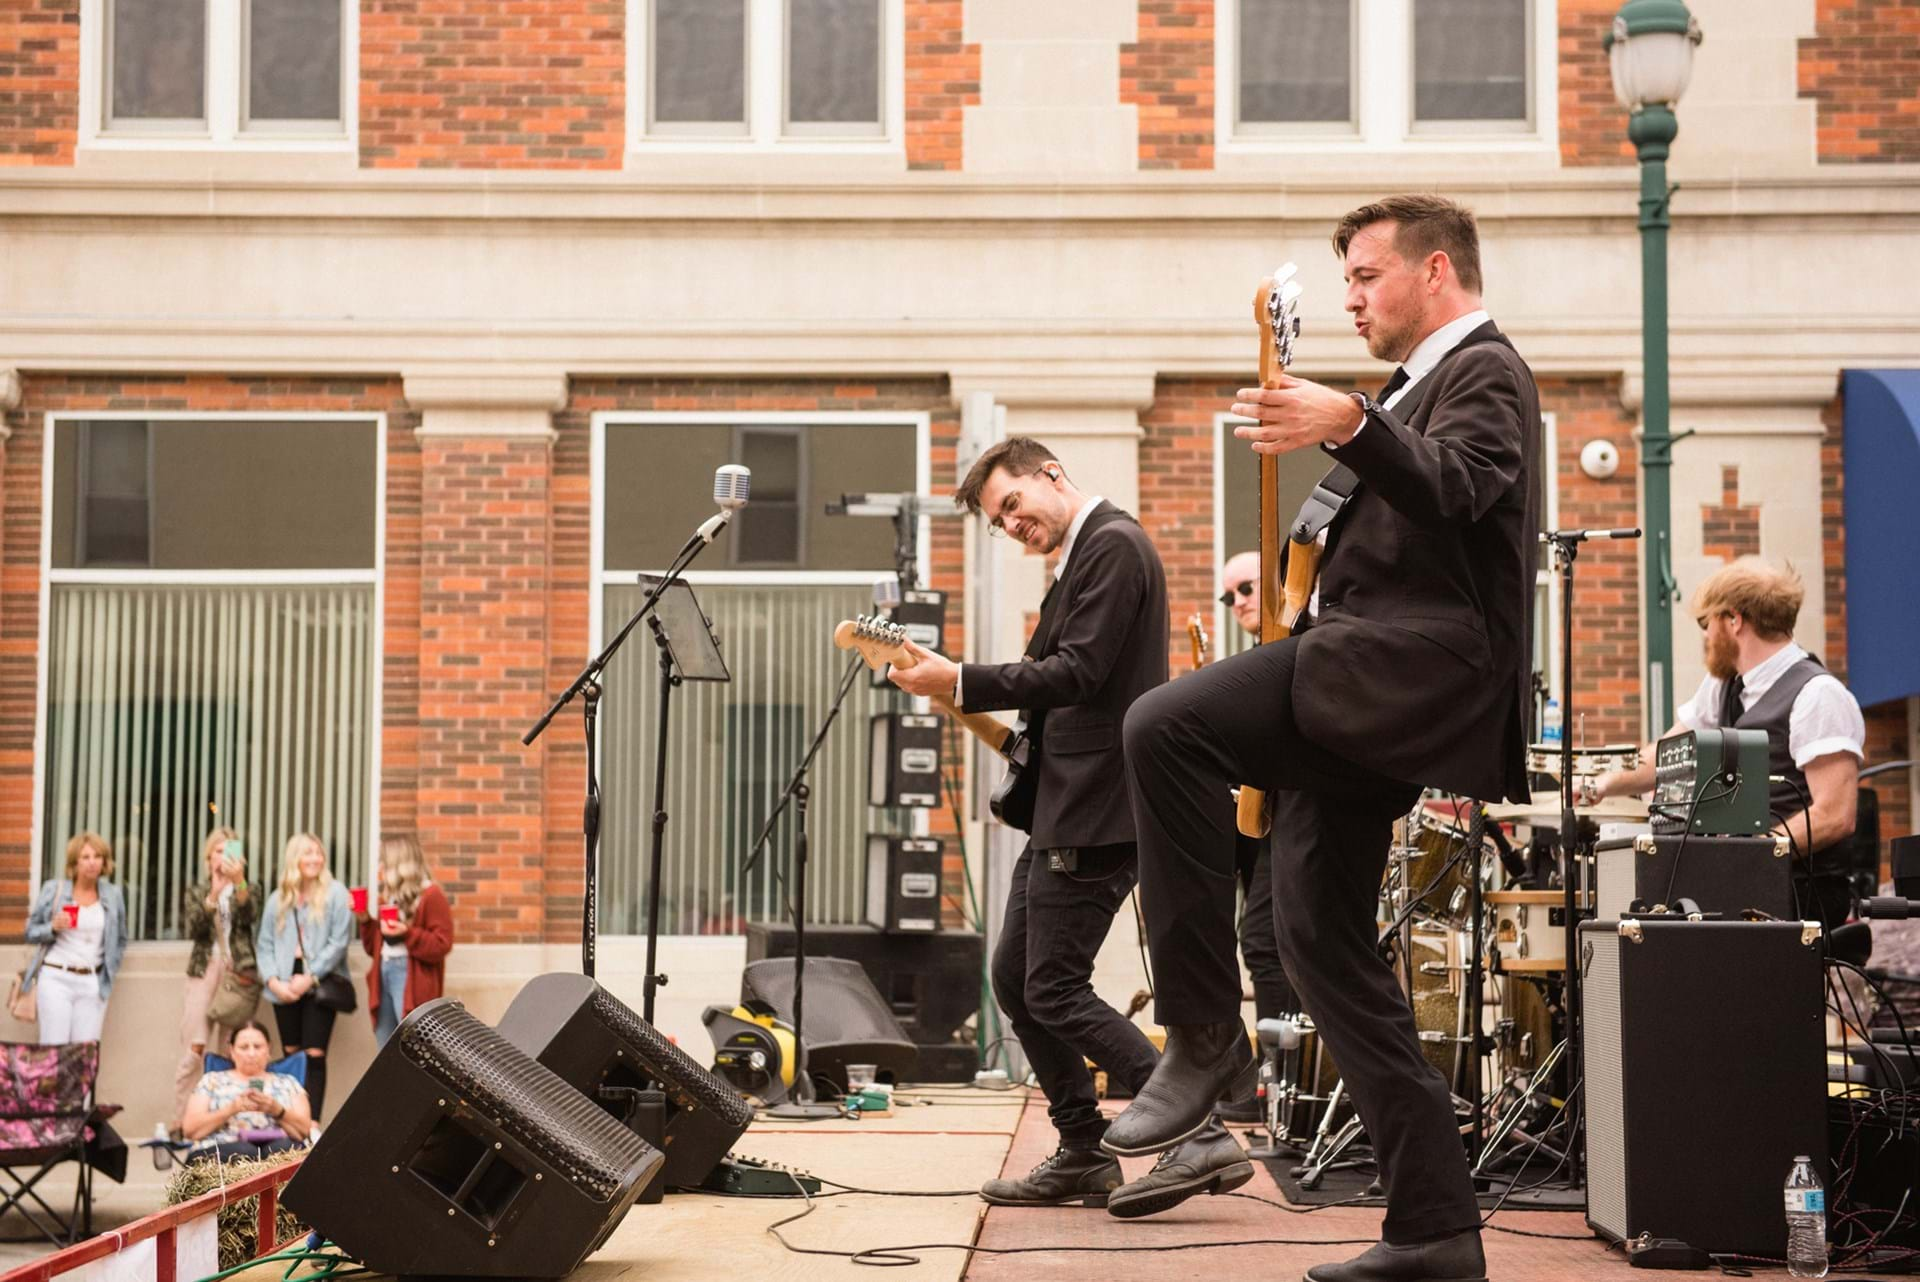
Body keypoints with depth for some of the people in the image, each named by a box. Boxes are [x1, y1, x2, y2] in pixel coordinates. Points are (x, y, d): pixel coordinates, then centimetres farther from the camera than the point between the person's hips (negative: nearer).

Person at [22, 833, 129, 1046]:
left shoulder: (113, 895, 8)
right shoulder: (53, 889, 1)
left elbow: (120, 941, 19)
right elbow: (31, 932, 5)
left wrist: (109, 972, 10)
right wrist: (53, 927, -14)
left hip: (93, 982, 2)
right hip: (56, 977, -2)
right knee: (54, 1048, -7)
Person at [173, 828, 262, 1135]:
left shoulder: (249, 889, 14)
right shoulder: (196, 891, 15)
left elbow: (248, 916, -8)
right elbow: (193, 928, -2)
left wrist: (239, 881, -23)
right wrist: (213, 895, -17)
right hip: (205, 972, 0)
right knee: (194, 1050, -8)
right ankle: (181, 1121, -6)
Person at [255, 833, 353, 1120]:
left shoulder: (335, 893, 0)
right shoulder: (279, 899, 14)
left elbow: (338, 943, -7)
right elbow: (265, 944, 10)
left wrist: (310, 977, -13)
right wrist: (272, 980, -5)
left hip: (320, 984, -4)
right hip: (285, 987, 4)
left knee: (314, 1055, -9)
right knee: (291, 1055, 7)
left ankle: (312, 1123, -13)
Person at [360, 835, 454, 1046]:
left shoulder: (430, 895, -6)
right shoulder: (388, 896, 17)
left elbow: (442, 944, -13)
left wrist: (407, 933, -22)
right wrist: (365, 920, 5)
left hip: (410, 976, -8)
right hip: (384, 971, 8)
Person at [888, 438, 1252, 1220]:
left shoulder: (1112, 545, -12)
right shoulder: (1081, 556, 19)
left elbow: (1079, 672, -21)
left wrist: (959, 683, -21)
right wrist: (1008, 723, 9)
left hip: (1096, 812, -11)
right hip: (1062, 806, 11)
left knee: (1055, 991, -10)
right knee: (1014, 979, 13)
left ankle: (1203, 1137, -9)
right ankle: (1084, 1157, 19)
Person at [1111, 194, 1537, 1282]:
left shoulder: (1484, 372, -2)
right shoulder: (1418, 385, 29)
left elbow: (1448, 491, -24)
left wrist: (1351, 428, -41)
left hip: (1418, 661, -11)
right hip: (1366, 696, 11)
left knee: (1167, 725, -29)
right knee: (1326, 943, 8)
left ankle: (1206, 1032, -22)